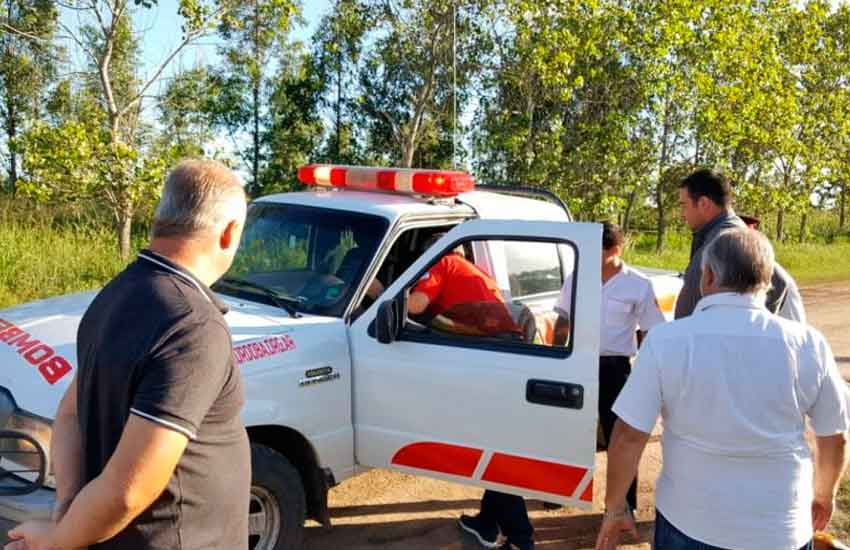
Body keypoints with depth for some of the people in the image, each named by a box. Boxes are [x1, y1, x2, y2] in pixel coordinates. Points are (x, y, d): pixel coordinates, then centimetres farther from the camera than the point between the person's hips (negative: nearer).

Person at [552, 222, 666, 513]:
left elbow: (648, 334, -2)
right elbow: (563, 324, 10)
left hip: (614, 368, -4)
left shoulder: (639, 286, -8)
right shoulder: (576, 279, 2)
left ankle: (624, 505, 20)